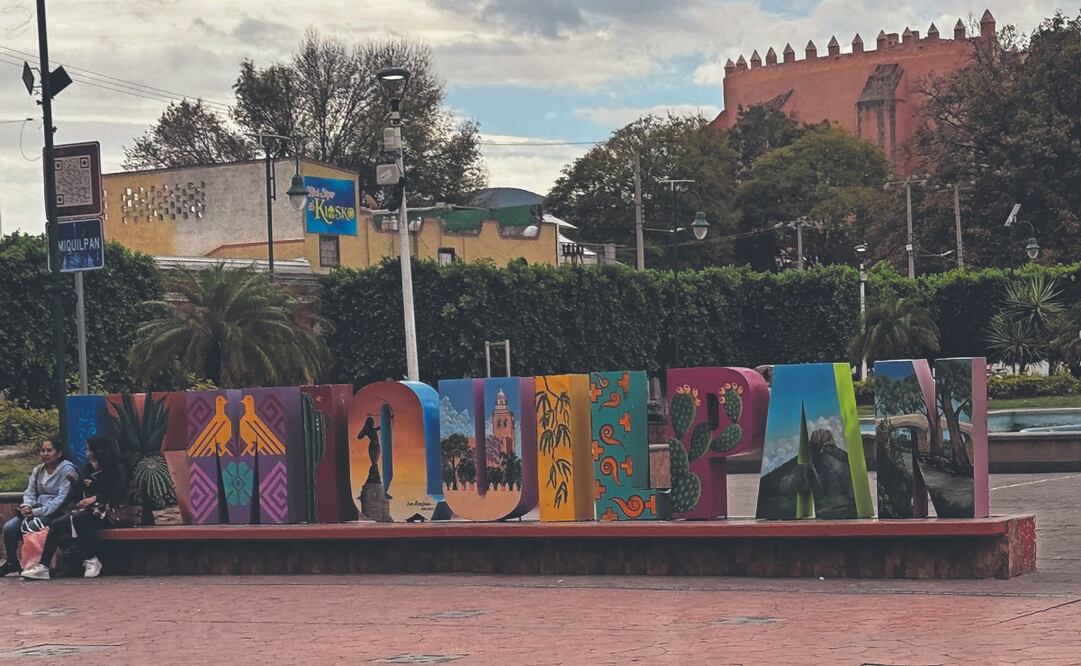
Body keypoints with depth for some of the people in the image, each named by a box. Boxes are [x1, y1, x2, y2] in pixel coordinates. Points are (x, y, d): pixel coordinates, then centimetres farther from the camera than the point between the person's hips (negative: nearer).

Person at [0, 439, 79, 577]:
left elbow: (61, 498, -18)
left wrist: (38, 511, -23)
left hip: (57, 512, -7)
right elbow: (30, 492, 15)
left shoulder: (67, 470, -9)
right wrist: (26, 506, -10)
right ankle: (12, 563, 4)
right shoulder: (38, 470, 15)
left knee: (29, 528, -31)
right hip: (37, 510, 7)